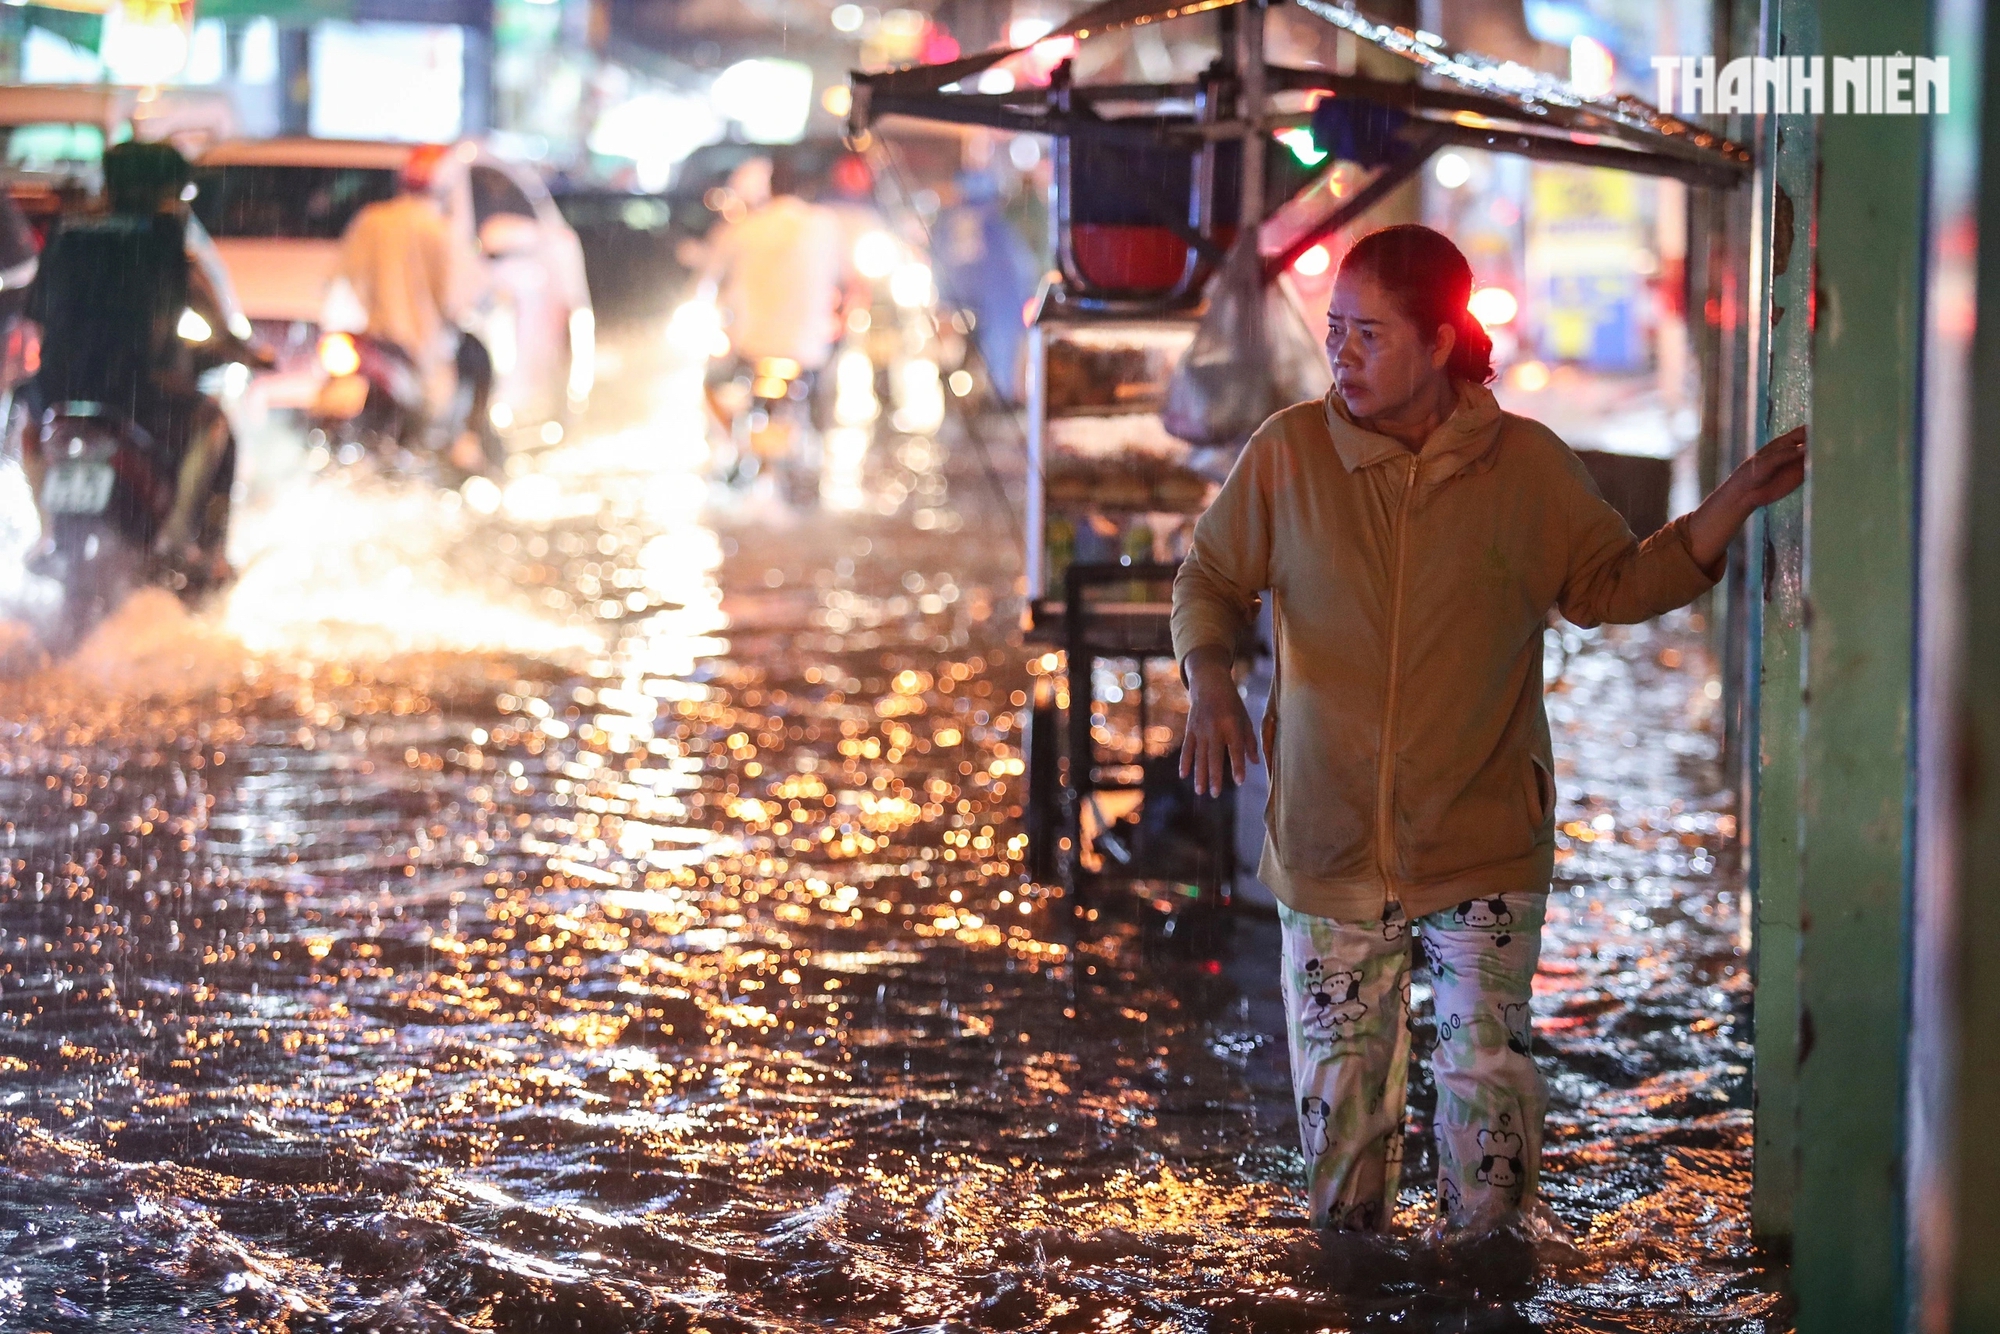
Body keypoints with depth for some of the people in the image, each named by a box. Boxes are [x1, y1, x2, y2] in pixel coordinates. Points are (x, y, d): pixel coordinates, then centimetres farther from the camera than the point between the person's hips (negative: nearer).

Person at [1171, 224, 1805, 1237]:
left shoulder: (1529, 465, -2)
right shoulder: (1288, 453, -3)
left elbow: (1612, 586, 9)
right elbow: (1210, 579, 8)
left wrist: (1732, 506, -2)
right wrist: (1208, 679, -12)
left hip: (1483, 852, -1)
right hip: (1327, 842, 1)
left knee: (1487, 1074, -5)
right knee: (1336, 1090, 5)